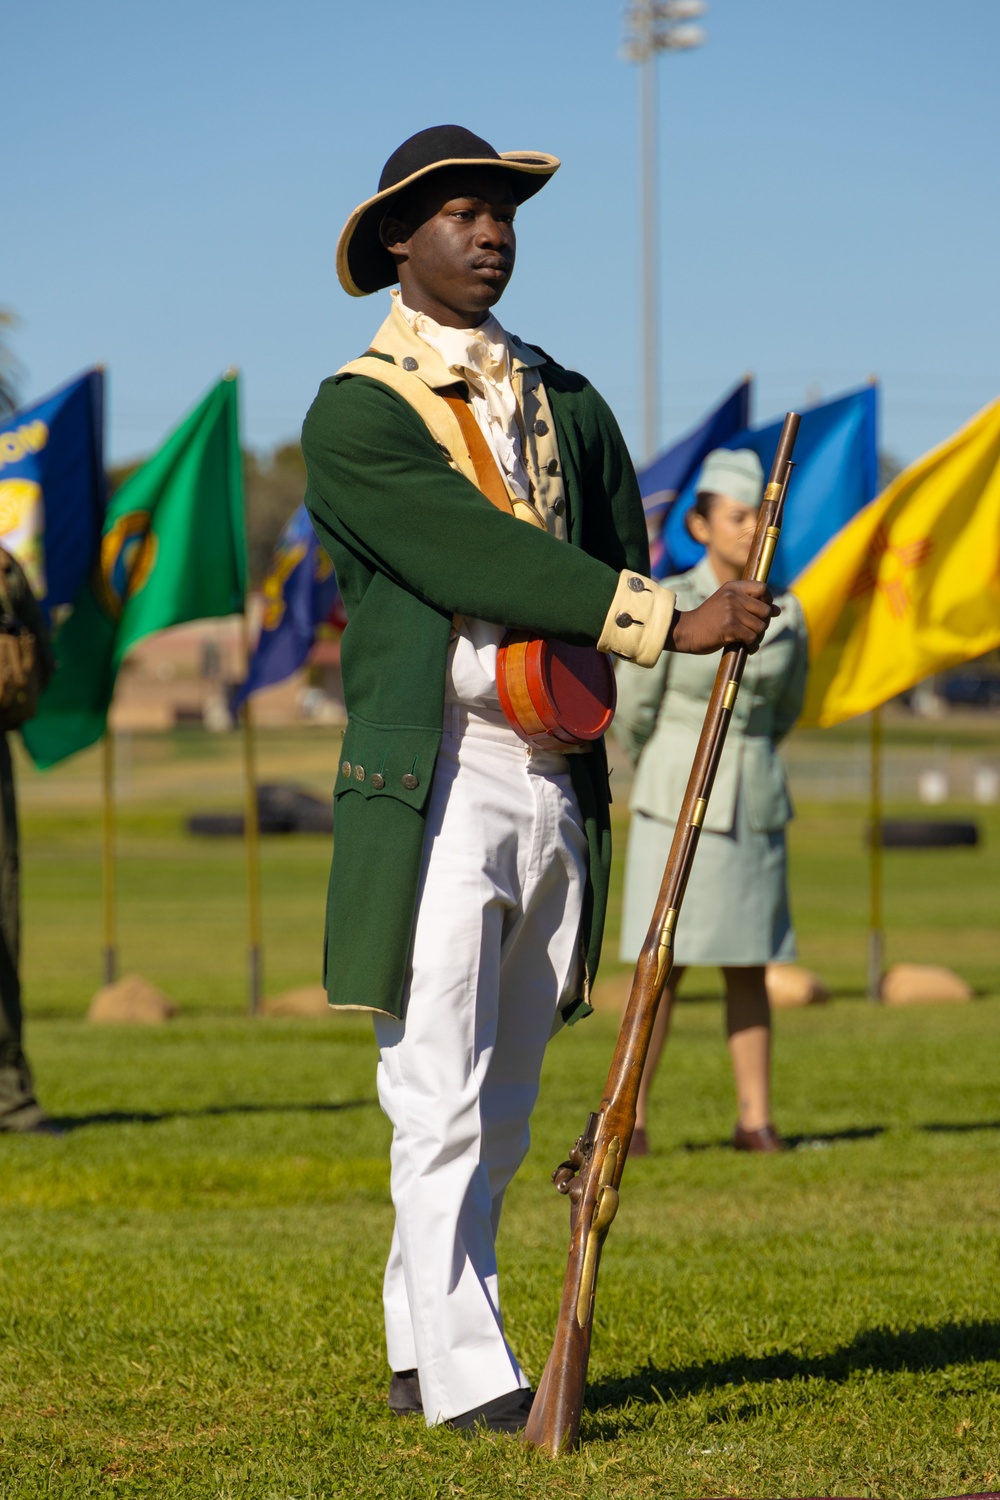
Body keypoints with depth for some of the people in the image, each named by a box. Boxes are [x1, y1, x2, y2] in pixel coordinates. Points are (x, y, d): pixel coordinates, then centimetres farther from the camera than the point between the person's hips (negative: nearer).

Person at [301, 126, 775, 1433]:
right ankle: (465, 1374, -7)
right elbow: (486, 562, -15)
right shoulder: (354, 414, -4)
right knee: (442, 1103, -8)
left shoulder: (567, 404, 17)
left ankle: (417, 1349, 18)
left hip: (556, 788, 6)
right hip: (435, 790, -6)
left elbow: (617, 563, 16)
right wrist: (671, 623, -20)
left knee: (500, 1110, 9)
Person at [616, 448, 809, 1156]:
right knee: (664, 963, -4)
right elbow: (632, 711, -1)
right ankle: (630, 1117, 2)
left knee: (749, 964, 6)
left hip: (755, 803, 4)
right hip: (679, 805, -4)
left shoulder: (787, 614, 4)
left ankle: (756, 1119, 9)